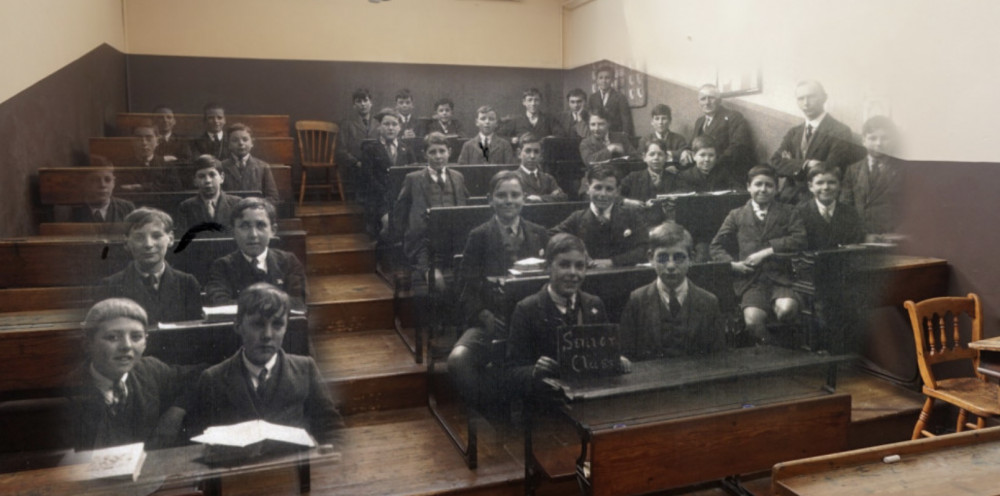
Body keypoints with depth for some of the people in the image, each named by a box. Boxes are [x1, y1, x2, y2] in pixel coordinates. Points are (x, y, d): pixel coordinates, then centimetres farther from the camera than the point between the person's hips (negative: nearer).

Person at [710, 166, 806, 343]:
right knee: (753, 320, -28)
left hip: (780, 277, 0)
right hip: (750, 280, 0)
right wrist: (732, 263, -5)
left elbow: (799, 239, -1)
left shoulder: (788, 212, 16)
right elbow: (716, 246, 13)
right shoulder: (737, 215, 17)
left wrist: (766, 251, -9)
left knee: (787, 310, -30)